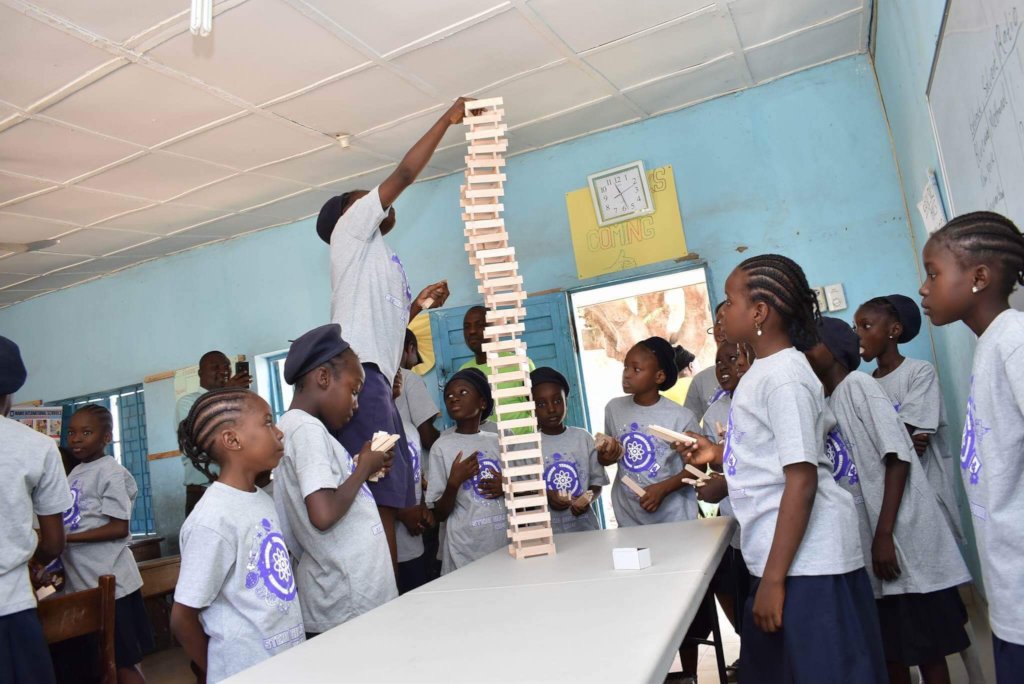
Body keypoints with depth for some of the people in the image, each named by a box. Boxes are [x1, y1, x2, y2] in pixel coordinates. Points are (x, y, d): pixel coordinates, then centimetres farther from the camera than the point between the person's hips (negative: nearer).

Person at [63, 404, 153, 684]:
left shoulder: (110, 472, -13)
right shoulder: (75, 473, 12)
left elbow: (119, 528, -18)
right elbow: (74, 522, 16)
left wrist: (65, 537, -18)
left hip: (110, 583, -8)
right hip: (83, 582, 8)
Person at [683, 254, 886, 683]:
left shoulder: (783, 376, -18)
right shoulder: (764, 371, 11)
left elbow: (802, 480, -23)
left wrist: (774, 579, -22)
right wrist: (721, 454, 16)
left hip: (804, 561, -10)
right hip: (782, 554, 10)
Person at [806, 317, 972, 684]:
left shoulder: (858, 384, -8)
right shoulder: (825, 404, 14)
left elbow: (898, 458, -18)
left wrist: (884, 534, -22)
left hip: (903, 539, -7)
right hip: (865, 543, 8)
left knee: (925, 646, 3)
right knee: (890, 645, 15)